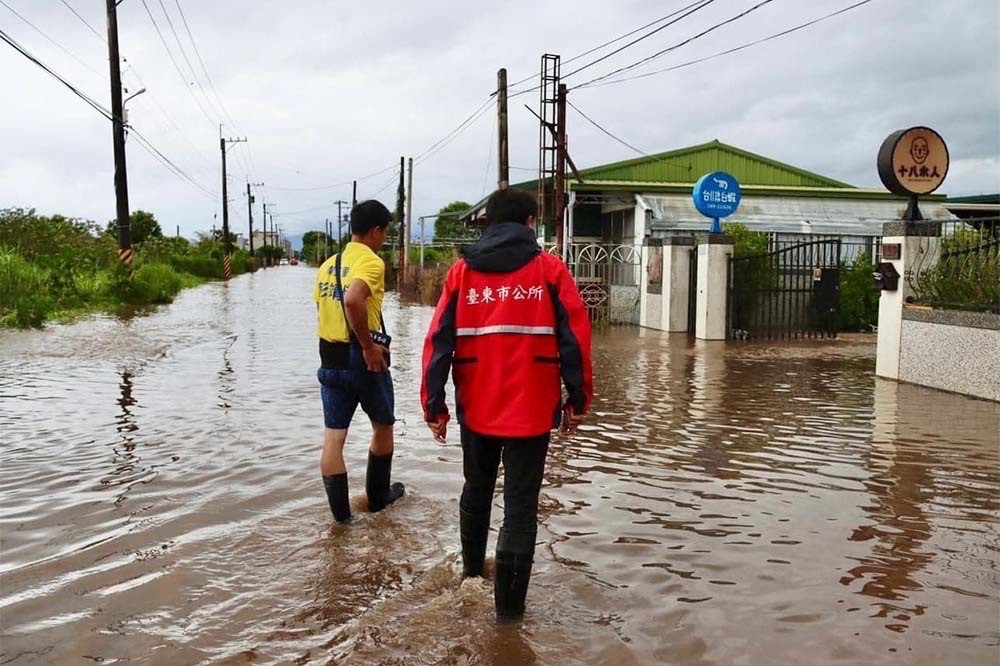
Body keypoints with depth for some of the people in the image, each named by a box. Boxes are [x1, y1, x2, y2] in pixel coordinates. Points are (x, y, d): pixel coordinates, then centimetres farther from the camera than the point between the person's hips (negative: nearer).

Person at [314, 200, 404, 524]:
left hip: (330, 359, 6)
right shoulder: (371, 261, -12)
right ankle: (378, 496, 30)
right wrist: (369, 345, -22)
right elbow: (353, 299, -30)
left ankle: (341, 512, 8)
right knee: (383, 426, 17)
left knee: (333, 438, 4)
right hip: (364, 359, -6)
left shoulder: (328, 264, 12)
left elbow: (321, 307, 11)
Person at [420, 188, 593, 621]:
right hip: (532, 410, -3)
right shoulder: (551, 270, -2)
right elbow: (574, 339, -5)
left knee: (476, 490, 23)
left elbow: (438, 342, -1)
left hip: (476, 409, 3)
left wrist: (434, 406, 3)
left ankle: (471, 571, 41)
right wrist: (579, 399, 3)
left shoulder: (461, 272, 3)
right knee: (521, 503, 4)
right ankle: (509, 602, 7)